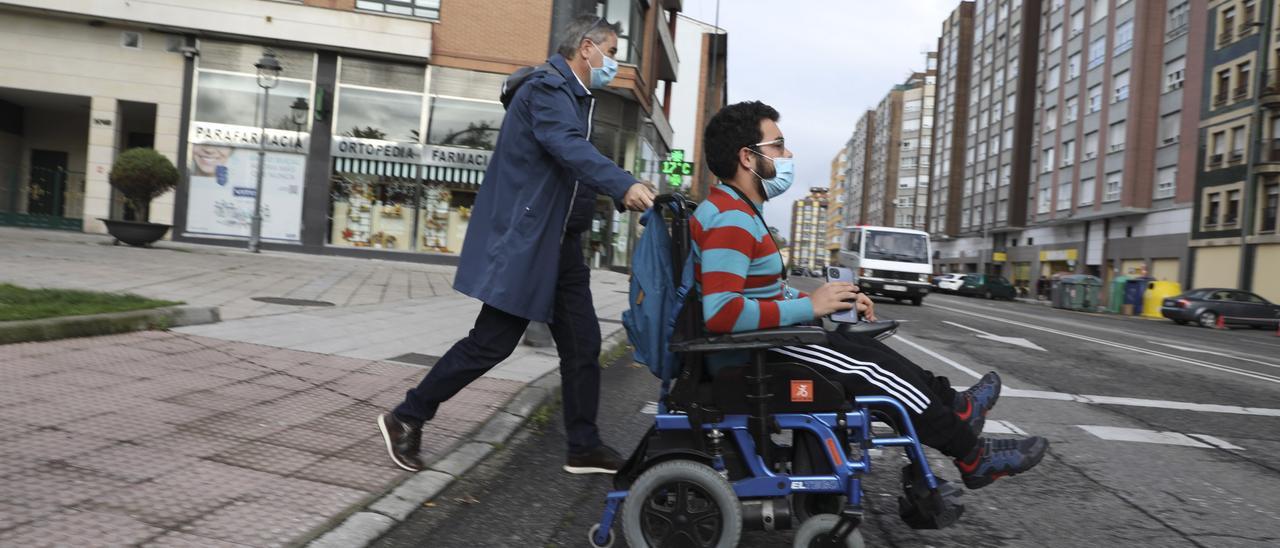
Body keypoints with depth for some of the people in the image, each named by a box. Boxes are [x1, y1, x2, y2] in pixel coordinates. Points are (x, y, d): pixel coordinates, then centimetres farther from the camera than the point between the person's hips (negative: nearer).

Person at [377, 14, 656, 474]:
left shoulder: (572, 94, 17)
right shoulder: (547, 88, -15)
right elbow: (569, 146, -34)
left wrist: (627, 192, 7)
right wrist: (624, 185, -48)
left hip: (559, 243, 10)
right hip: (523, 241, -10)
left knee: (583, 345, 8)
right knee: (492, 342, -4)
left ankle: (584, 447, 18)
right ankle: (406, 419, 12)